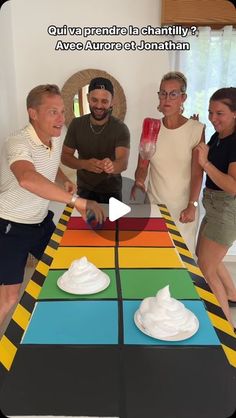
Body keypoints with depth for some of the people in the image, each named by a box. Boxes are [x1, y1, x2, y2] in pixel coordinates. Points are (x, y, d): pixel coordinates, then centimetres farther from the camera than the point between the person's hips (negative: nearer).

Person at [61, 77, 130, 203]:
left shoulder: (120, 128, -18)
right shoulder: (76, 124, -9)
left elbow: (123, 162, -30)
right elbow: (65, 156, -6)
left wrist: (112, 165, -55)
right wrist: (85, 164, -27)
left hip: (111, 191, -1)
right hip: (84, 190, 2)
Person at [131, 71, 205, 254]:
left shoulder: (196, 129, -9)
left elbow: (197, 174, -8)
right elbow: (142, 166, -1)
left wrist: (192, 206, -14)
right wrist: (138, 182, -22)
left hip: (183, 205, -2)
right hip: (154, 202, 2)